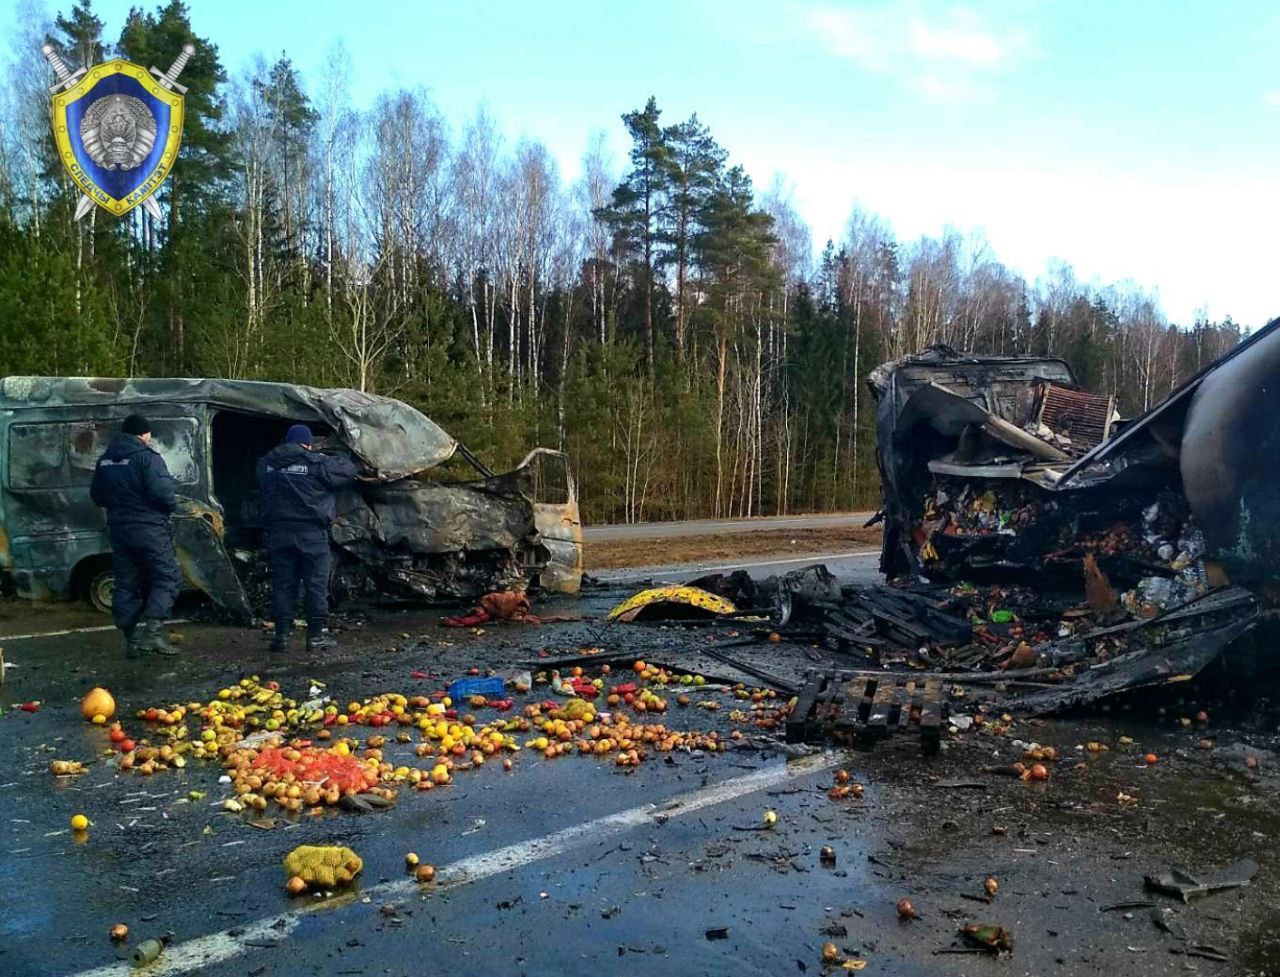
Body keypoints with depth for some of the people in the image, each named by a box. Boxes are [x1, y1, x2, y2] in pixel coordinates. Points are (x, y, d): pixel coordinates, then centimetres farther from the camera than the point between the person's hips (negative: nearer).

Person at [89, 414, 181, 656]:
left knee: (127, 584, 11)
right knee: (167, 577, -2)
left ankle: (132, 639, 12)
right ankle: (152, 629, -16)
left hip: (119, 529, 7)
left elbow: (97, 495, 19)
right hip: (148, 528, -7)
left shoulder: (105, 460, 12)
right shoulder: (147, 457, -13)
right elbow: (162, 494, -20)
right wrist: (170, 506, 0)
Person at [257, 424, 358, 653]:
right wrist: (343, 461, 20)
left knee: (282, 584, 9)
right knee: (316, 584, 4)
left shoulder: (266, 464, 7)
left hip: (279, 533, 4)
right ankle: (317, 634, 5)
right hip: (311, 532, -4)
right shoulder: (317, 463, -8)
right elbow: (348, 471, -1)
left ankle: (282, 634, 9)